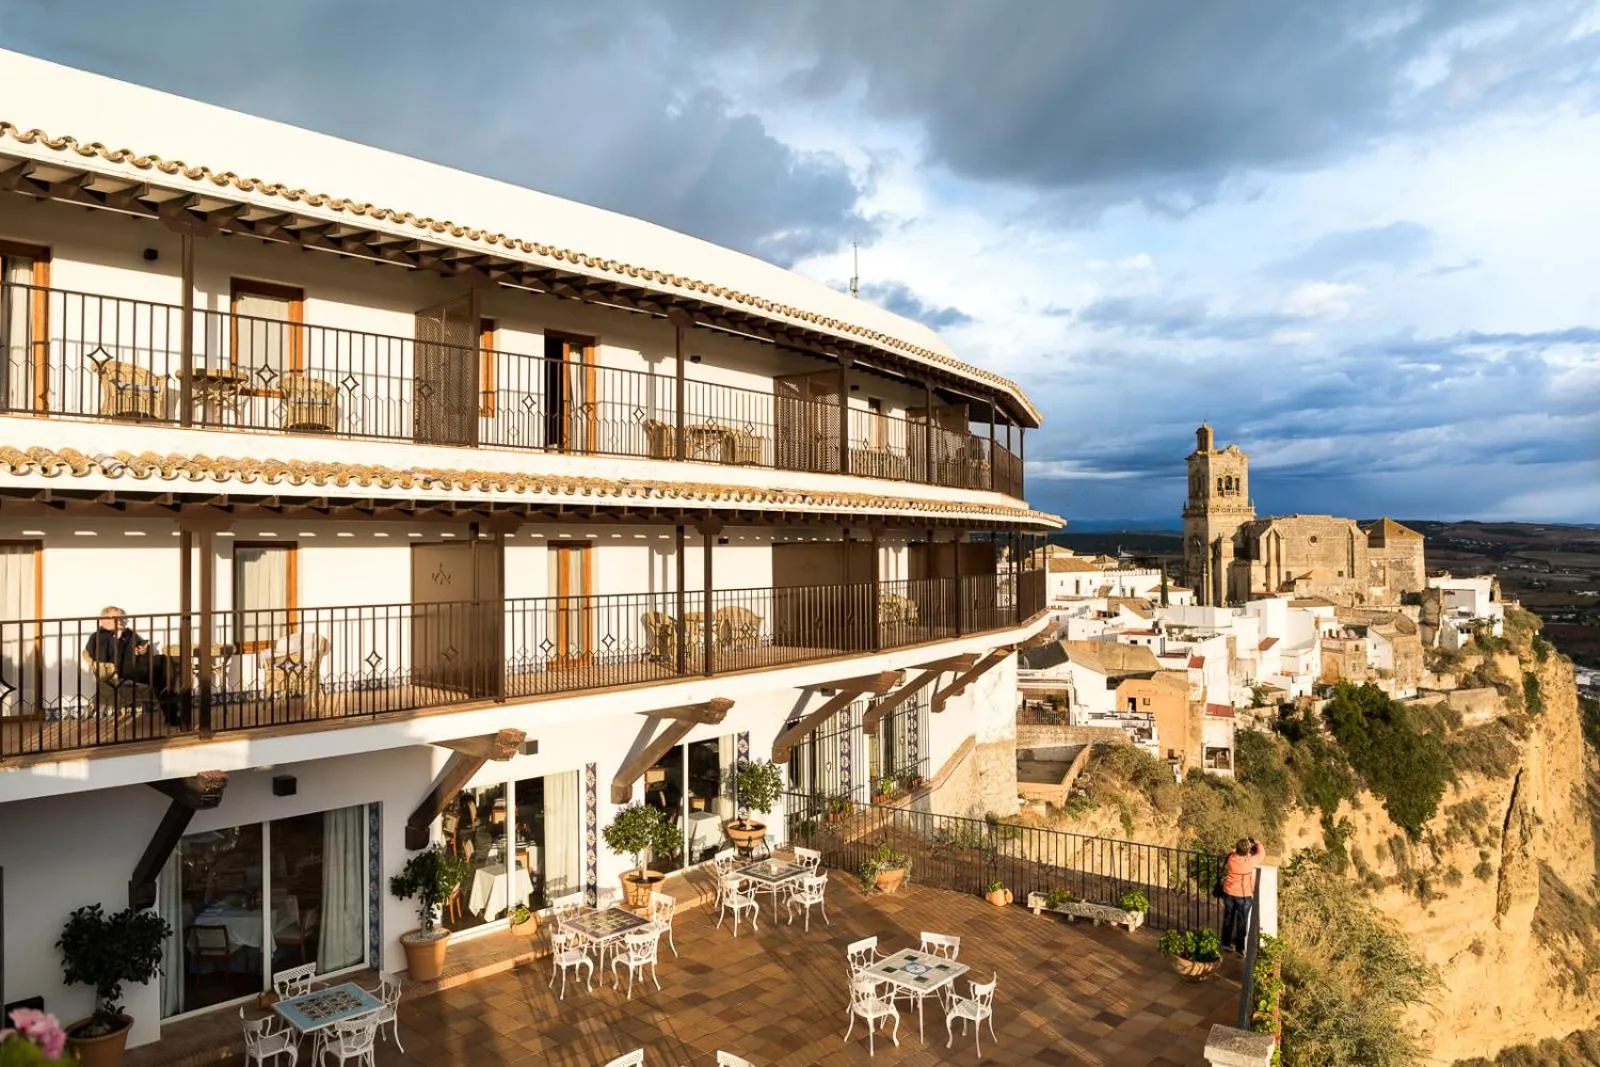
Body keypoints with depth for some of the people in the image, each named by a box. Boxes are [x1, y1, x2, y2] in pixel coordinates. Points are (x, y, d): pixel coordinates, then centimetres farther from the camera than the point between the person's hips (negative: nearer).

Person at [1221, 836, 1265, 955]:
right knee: (1241, 922, 10)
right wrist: (1257, 843, 14)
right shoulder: (1250, 861, -22)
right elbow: (1262, 854, -2)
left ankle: (1226, 943, 30)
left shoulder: (1231, 857, -13)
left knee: (1228, 919, 18)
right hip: (1243, 896, -3)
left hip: (1229, 893, 4)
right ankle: (1239, 949, 17)